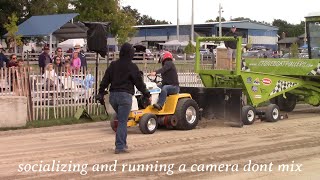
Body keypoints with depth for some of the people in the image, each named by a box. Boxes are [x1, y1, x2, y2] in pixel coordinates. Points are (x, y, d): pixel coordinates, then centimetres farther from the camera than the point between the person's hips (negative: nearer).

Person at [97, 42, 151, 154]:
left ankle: (122, 143, 22)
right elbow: (139, 82, -3)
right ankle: (120, 146, -6)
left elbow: (105, 80, 9)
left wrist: (101, 93, 13)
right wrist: (147, 94, 7)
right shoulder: (132, 67, -6)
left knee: (121, 120, 20)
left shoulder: (113, 65, 9)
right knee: (122, 122, -4)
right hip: (125, 95, -6)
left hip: (113, 95, 6)